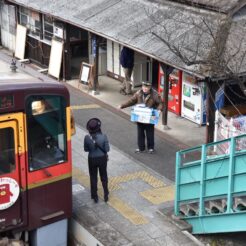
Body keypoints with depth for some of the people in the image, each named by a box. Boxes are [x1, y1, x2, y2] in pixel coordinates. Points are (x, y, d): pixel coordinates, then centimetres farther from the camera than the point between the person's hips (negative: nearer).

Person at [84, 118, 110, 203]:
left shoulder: (87, 138, -20)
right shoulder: (103, 137, -21)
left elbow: (86, 149, -6)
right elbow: (107, 149, -13)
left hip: (92, 159, 0)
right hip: (102, 158, 0)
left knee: (93, 178, 17)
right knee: (104, 177, 21)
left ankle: (95, 197, 27)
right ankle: (106, 195, 30)